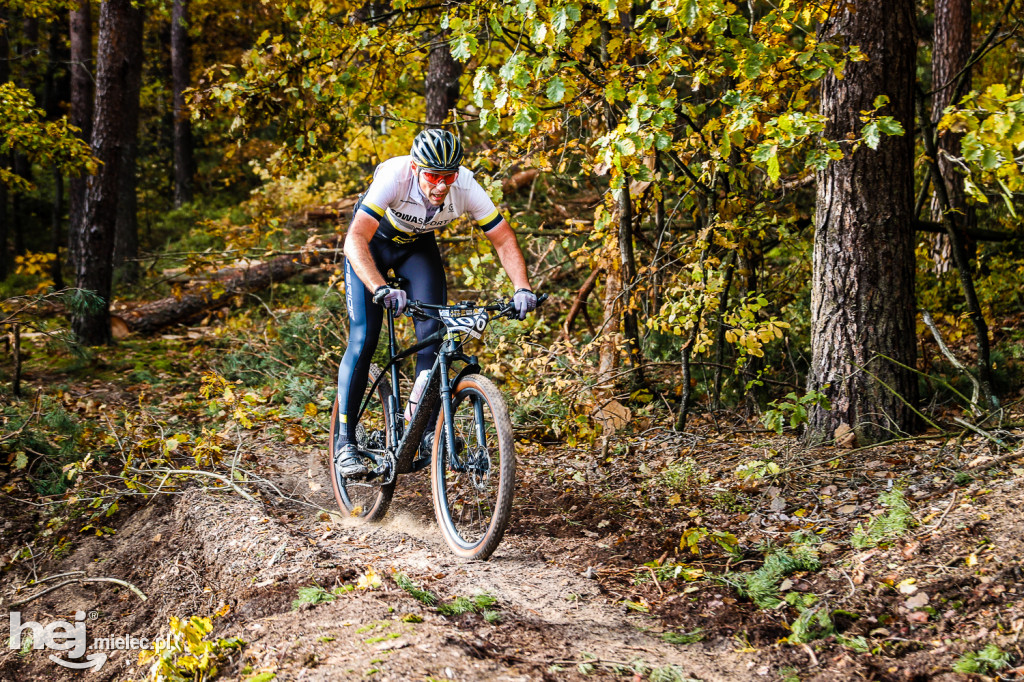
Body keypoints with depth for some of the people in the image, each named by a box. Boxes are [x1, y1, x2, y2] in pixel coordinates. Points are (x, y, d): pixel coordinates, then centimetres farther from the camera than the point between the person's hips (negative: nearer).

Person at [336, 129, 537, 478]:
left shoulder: (465, 187, -30)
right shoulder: (394, 176, -40)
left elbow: (504, 239, -21)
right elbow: (355, 241, -46)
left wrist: (522, 288, -37)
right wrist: (381, 289, -60)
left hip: (418, 244, 3)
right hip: (373, 241, -3)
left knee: (433, 334, -11)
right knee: (363, 340, -12)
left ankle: (427, 432, 1)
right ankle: (344, 441, -3)